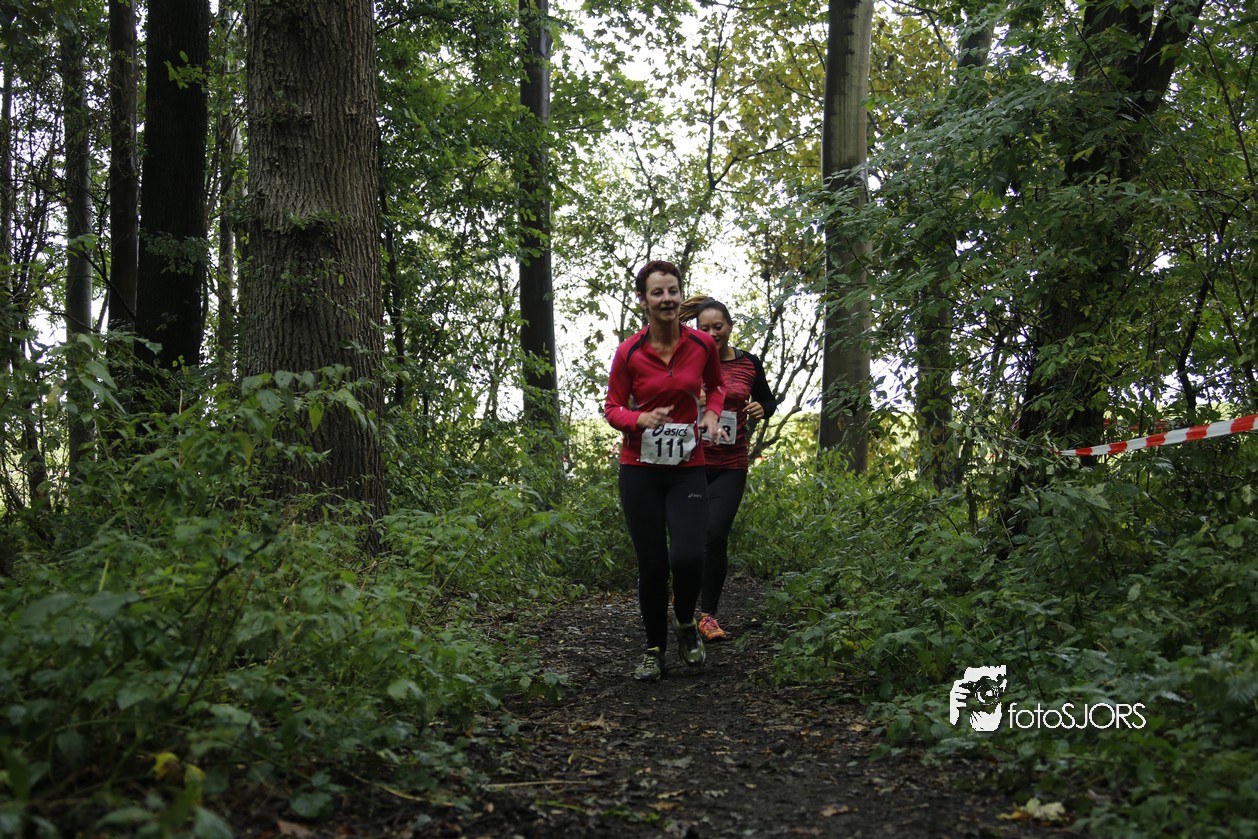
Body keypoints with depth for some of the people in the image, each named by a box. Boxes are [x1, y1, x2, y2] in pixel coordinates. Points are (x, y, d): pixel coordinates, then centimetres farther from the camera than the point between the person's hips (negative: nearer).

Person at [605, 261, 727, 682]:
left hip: (687, 469, 0)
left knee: (688, 556, -16)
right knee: (651, 564, 2)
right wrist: (641, 419, -19)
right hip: (640, 469, 0)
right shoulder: (628, 352, -7)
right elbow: (612, 407, 1)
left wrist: (712, 413, -2)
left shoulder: (702, 344, -2)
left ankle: (685, 623, 17)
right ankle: (654, 650, 23)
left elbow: (716, 385, 18)